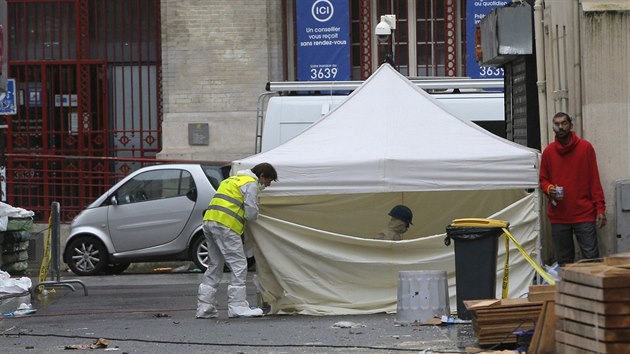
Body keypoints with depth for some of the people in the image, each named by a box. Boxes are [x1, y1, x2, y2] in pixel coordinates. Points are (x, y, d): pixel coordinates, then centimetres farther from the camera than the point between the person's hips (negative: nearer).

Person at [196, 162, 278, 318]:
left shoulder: (233, 179, 30)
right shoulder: (251, 184, -1)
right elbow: (251, 213, -6)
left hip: (209, 222, 9)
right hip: (225, 225, -9)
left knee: (214, 266, 13)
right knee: (239, 265, -6)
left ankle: (204, 308, 11)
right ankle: (237, 307, -9)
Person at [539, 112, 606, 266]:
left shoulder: (585, 147, 1)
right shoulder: (548, 151, 8)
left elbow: (594, 180, 2)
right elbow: (543, 179, 16)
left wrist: (600, 208, -4)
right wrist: (550, 189, -8)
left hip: (584, 214, -2)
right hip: (558, 216, 2)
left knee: (591, 257, -7)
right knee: (564, 261, 4)